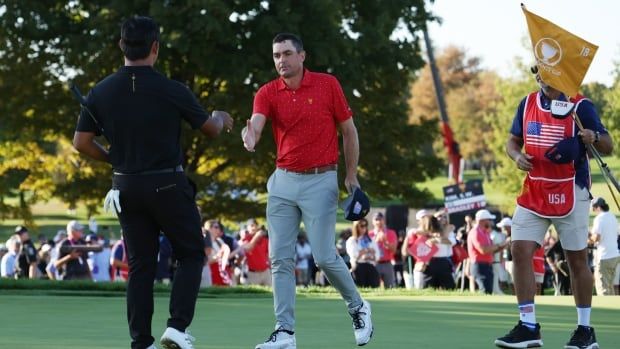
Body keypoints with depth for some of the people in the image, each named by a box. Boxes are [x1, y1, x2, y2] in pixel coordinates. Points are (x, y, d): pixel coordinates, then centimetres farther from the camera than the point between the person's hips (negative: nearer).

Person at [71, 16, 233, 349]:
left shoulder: (101, 91, -1)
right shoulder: (171, 90, -11)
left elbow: (81, 142, 3)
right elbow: (211, 129, 3)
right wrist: (221, 118, 27)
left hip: (126, 185, 4)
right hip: (169, 185, -4)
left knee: (140, 265, 10)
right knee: (191, 255, 10)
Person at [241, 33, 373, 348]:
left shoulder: (328, 85, -4)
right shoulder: (267, 93, 0)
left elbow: (349, 130, 4)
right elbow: (255, 124, -18)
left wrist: (352, 175, 2)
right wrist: (249, 137, -43)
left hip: (320, 181, -3)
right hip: (283, 181, 3)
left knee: (325, 256, -5)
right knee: (280, 258, -1)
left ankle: (358, 307, 20)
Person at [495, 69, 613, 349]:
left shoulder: (580, 107, -7)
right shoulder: (527, 104, 7)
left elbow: (608, 146, -8)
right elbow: (513, 140, 16)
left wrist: (594, 138, -31)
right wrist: (517, 156, -7)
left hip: (570, 194, -4)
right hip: (533, 193, 4)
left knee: (577, 258, 3)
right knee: (520, 251, -6)